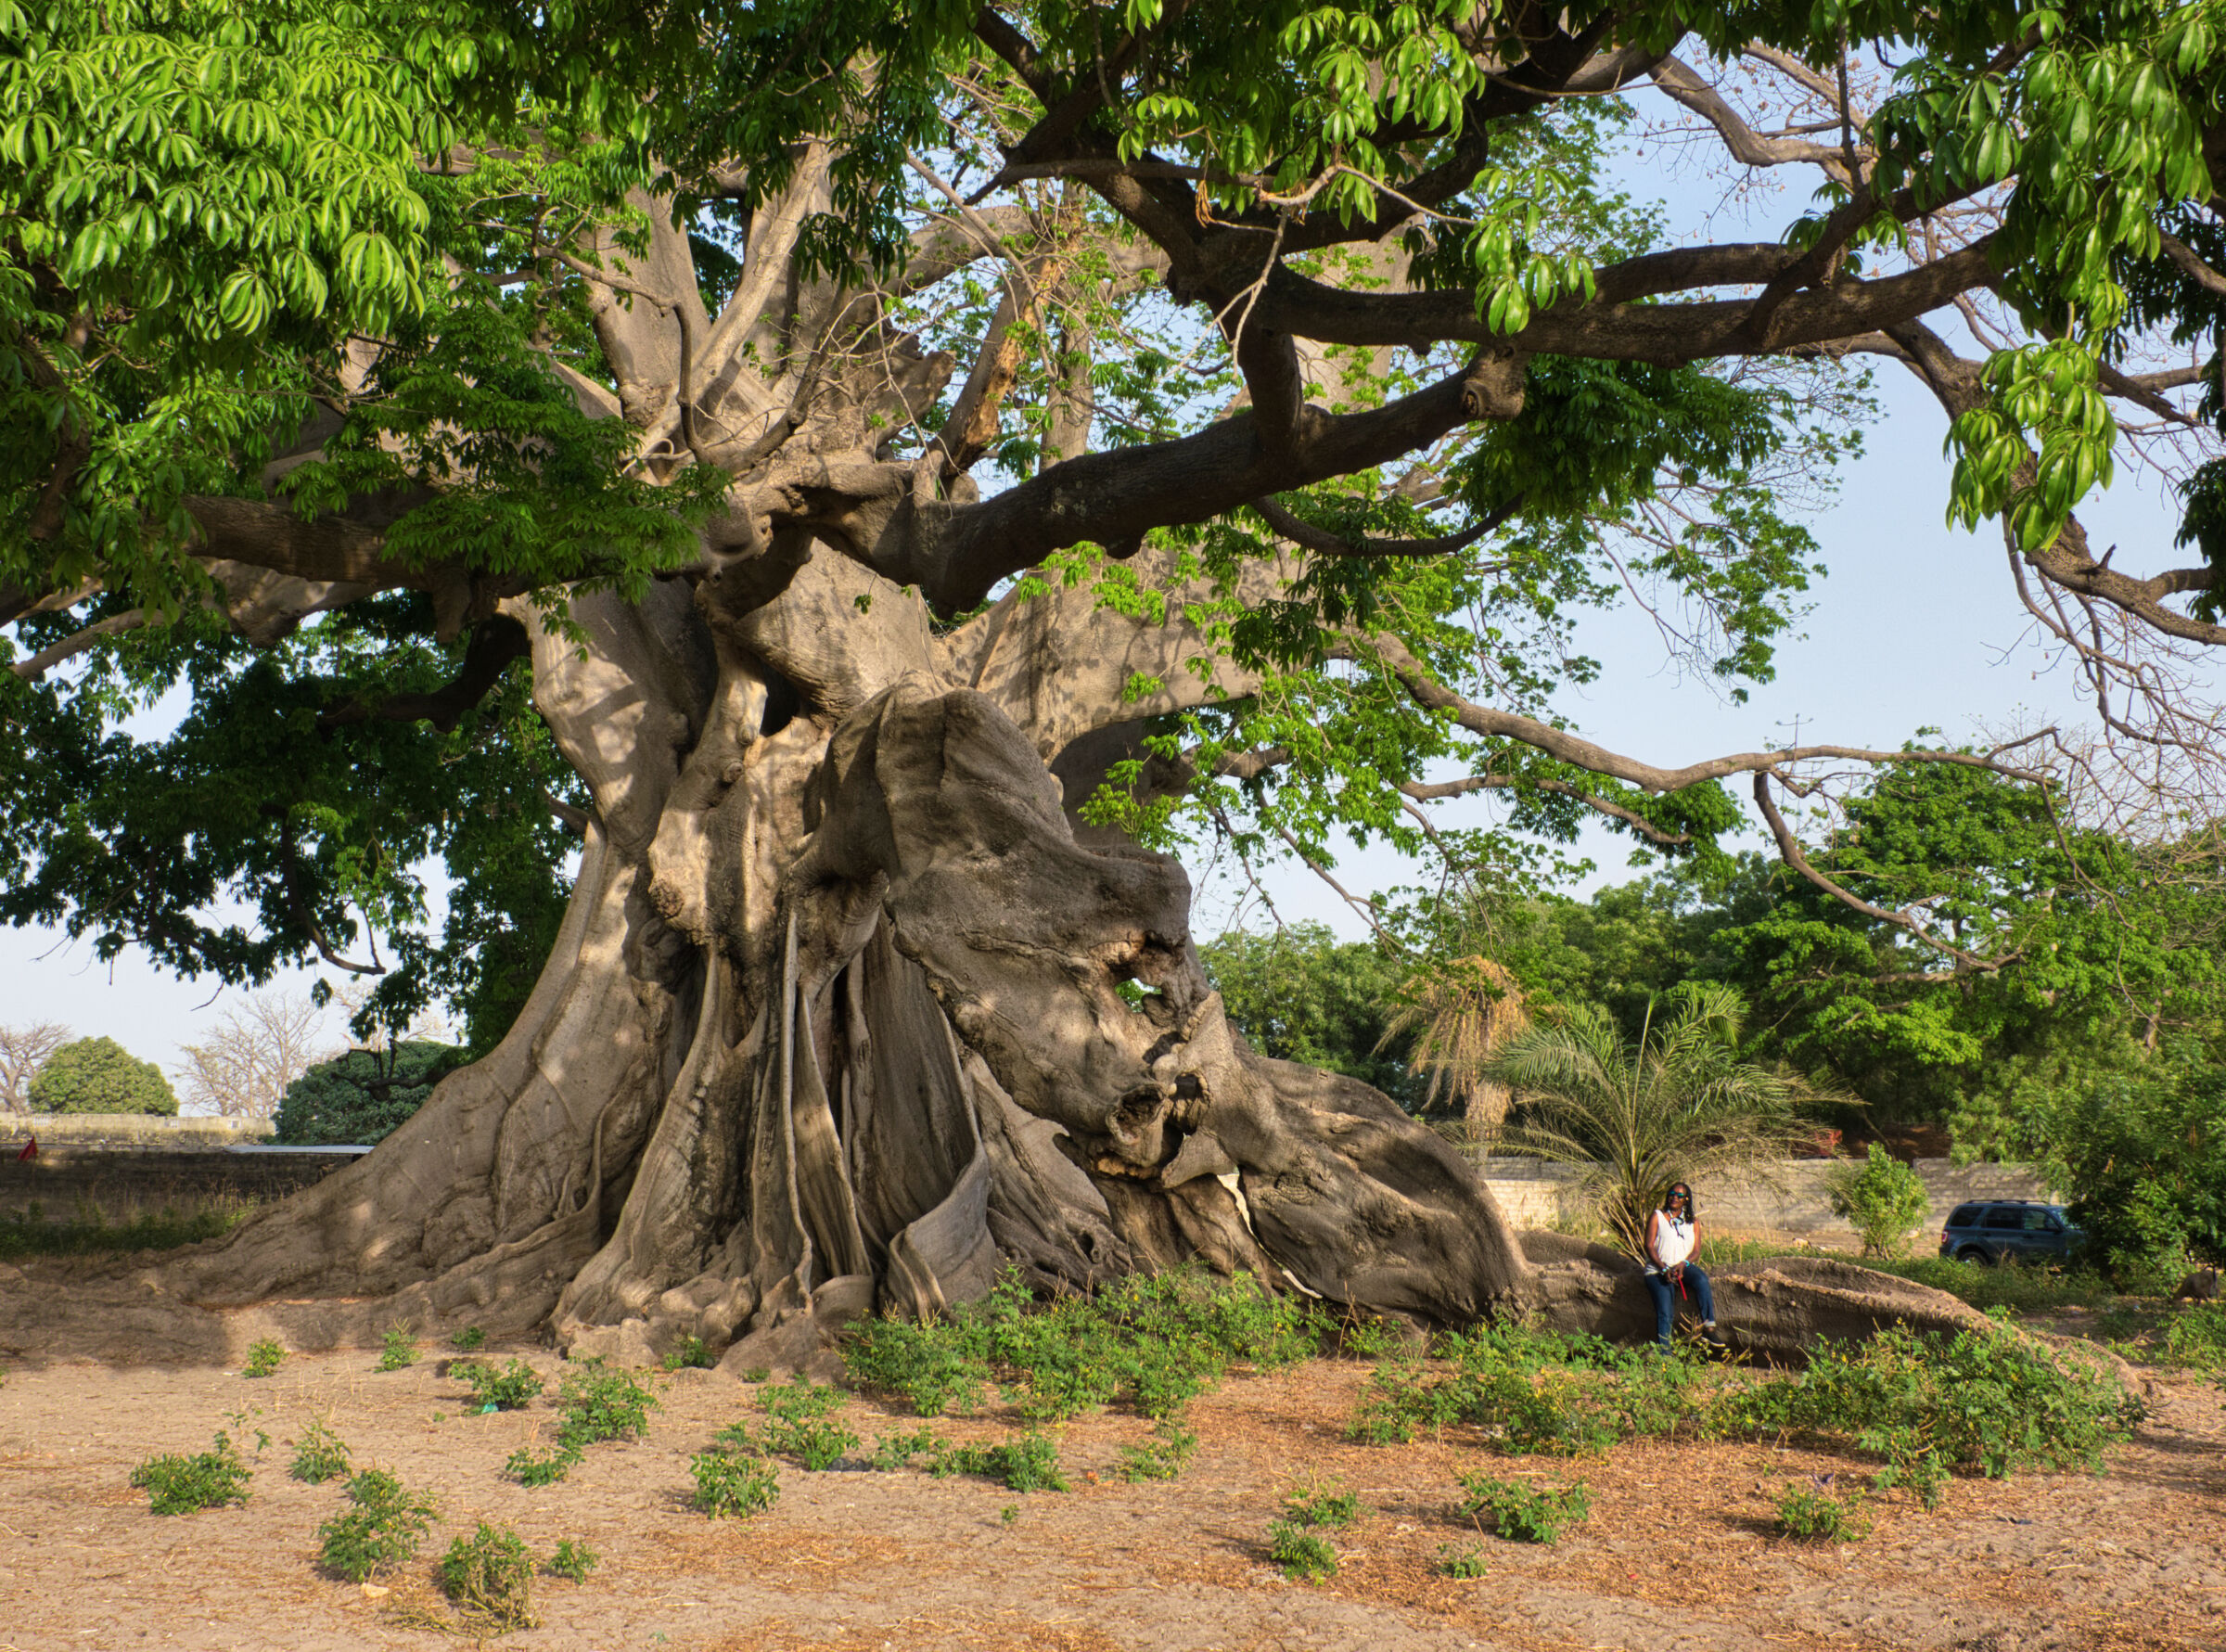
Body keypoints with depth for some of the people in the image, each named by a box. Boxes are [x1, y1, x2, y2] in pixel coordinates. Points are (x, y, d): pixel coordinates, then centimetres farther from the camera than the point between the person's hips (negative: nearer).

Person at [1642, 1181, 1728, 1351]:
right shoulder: (1657, 1217, 7)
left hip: (1684, 1267, 3)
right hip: (1658, 1270, -3)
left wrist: (1683, 1264, -15)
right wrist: (1664, 1269, -16)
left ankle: (1709, 1327, -35)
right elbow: (1649, 1246, -2)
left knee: (1701, 1279, -32)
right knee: (1665, 1314, -22)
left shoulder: (1693, 1223, 17)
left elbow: (1696, 1250, 6)